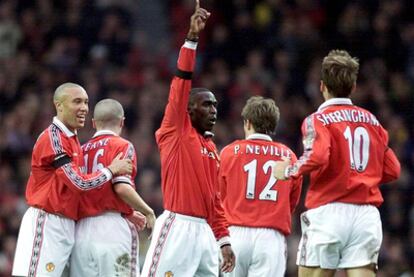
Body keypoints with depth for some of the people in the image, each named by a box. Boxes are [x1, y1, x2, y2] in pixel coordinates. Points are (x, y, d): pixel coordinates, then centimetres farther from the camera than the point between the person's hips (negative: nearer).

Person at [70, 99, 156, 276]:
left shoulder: (81, 151, 16)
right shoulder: (122, 146, 0)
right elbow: (122, 188, -14)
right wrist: (148, 212, -1)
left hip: (81, 231, 5)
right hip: (111, 227, -5)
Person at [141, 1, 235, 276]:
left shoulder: (212, 148, 19)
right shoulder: (175, 133, 0)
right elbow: (181, 83, -11)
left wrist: (224, 240, 16)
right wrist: (192, 39, -19)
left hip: (204, 230, 8)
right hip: (178, 226, -8)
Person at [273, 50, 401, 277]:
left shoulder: (318, 120, -2)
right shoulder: (371, 120, 14)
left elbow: (317, 158, -20)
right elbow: (392, 171, 13)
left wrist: (289, 171, -3)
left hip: (329, 210, -4)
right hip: (367, 214, 4)